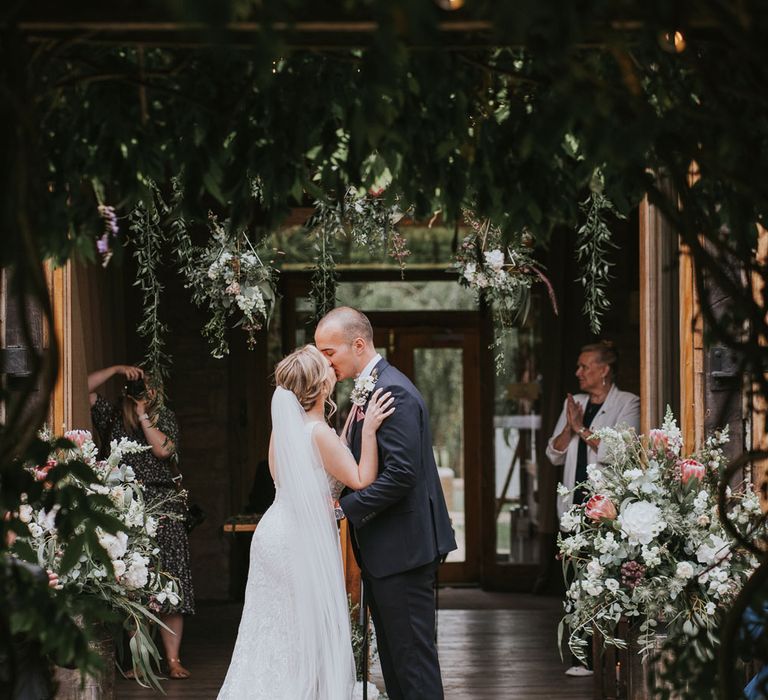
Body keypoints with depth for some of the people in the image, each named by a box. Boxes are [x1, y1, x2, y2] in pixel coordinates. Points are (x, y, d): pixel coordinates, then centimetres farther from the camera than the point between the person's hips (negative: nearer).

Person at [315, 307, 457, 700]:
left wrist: (343, 508, -19)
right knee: (392, 653, 14)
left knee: (412, 655, -6)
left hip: (402, 547, -10)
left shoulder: (393, 392, -17)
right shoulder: (367, 390, 15)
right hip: (381, 549, 10)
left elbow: (399, 475, -24)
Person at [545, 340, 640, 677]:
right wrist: (570, 427, -4)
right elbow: (554, 454, 12)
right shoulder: (573, 403, 18)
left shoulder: (626, 403, 0)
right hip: (577, 504, 6)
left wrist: (582, 429, -10)